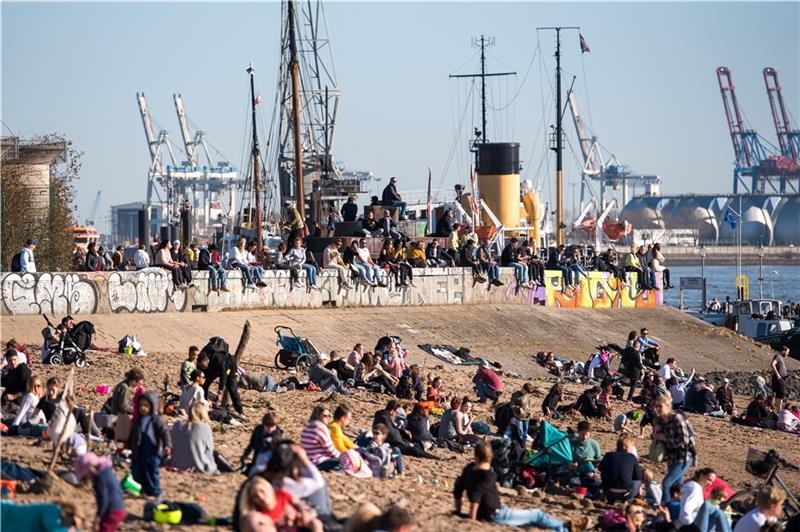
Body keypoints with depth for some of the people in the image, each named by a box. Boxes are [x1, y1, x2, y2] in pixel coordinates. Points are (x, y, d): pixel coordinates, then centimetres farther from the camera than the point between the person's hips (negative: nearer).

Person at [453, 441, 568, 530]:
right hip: (496, 515, -9)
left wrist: (458, 511, 19)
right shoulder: (488, 475, -22)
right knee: (536, 515, 5)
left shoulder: (469, 469, 2)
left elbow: (458, 488, 9)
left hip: (483, 515, 9)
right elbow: (476, 494, -34)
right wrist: (472, 519, -31)